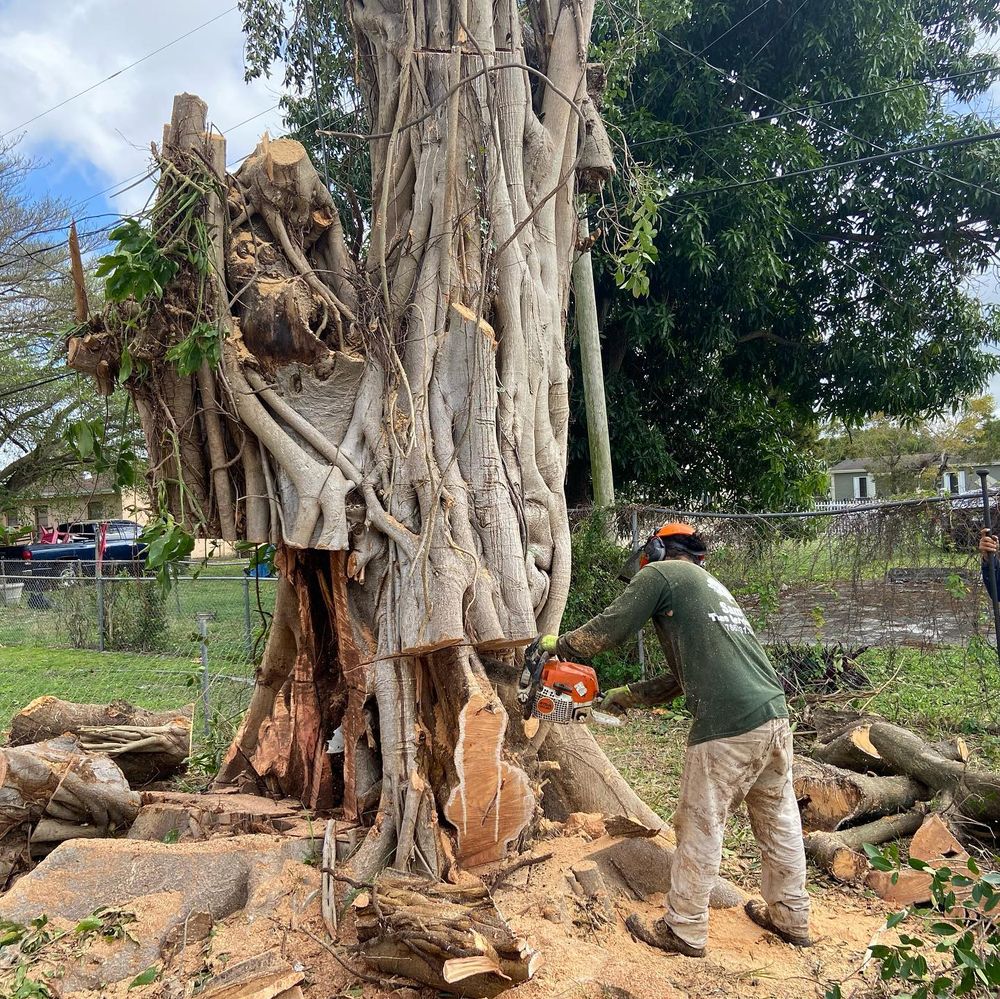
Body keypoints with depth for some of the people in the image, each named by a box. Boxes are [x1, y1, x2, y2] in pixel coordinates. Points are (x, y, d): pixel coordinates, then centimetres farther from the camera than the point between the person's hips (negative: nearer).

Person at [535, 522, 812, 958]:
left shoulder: (661, 573, 2)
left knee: (700, 828, 6)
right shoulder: (713, 587, 26)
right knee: (779, 819, 21)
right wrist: (628, 696, 32)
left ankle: (684, 931, 19)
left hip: (728, 725, -8)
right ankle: (790, 918, 36)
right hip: (774, 711, 9)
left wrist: (558, 644, 16)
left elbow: (610, 627, 0)